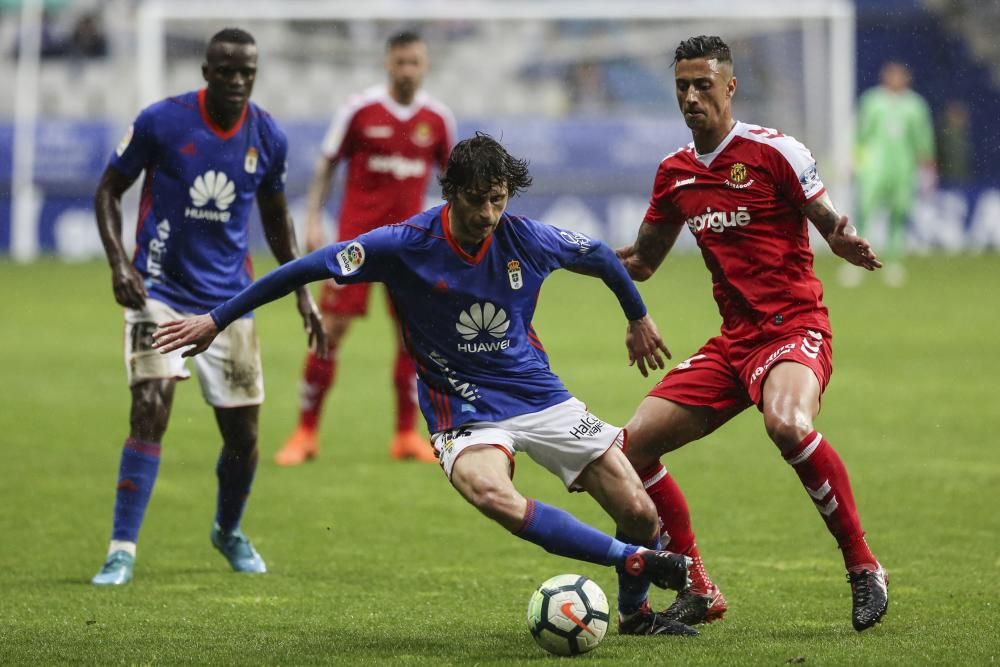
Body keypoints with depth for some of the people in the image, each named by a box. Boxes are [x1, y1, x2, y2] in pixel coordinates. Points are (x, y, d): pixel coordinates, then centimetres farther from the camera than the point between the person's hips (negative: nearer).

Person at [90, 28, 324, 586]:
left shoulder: (268, 137, -1)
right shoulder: (161, 122, -12)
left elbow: (276, 216, 15)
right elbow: (109, 190, 0)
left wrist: (303, 292, 10)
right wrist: (118, 263, -14)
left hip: (229, 301, 3)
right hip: (160, 289, -3)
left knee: (243, 435, 7)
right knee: (150, 409, -20)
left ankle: (230, 532, 36)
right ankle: (123, 551, -16)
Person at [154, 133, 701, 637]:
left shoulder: (527, 239, -8)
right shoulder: (405, 245, -16)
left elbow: (601, 257, 13)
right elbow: (308, 268, -10)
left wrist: (638, 318, 28)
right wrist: (216, 320, -8)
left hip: (542, 399, 3)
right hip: (464, 413, -3)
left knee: (640, 513, -4)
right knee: (496, 498, -36)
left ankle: (634, 612, 27)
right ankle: (636, 560, -23)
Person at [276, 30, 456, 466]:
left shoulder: (438, 118, 2)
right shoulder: (360, 110, -5)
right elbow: (326, 165, 2)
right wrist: (313, 220, -5)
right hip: (357, 232, -2)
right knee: (331, 329, -5)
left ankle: (406, 435, 11)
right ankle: (306, 433, 3)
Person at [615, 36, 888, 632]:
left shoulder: (774, 151, -7)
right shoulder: (675, 173, 11)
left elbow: (832, 225, -4)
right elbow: (642, 262, 22)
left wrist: (847, 243, -28)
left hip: (794, 328, -7)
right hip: (733, 339, 7)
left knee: (787, 425, -38)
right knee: (635, 445, -2)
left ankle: (863, 566, -21)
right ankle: (698, 590, 11)